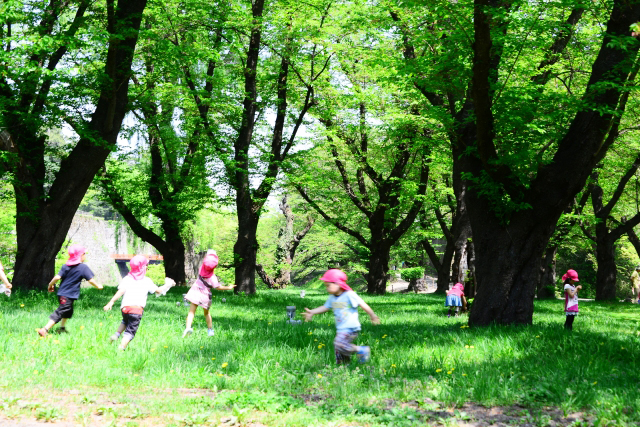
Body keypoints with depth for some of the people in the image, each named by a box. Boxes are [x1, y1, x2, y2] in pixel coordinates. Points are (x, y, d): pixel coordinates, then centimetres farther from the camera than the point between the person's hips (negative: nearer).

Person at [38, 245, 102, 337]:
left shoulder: (66, 266, 4)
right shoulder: (83, 267, -10)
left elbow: (57, 277, -3)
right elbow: (90, 280, -9)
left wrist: (51, 285, 13)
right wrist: (98, 286, 8)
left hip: (61, 293, 7)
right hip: (69, 296, -7)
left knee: (68, 311, 28)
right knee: (59, 313, -7)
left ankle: (62, 328, 36)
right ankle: (45, 329, -15)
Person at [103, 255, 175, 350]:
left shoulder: (127, 279, 7)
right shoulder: (147, 281, 5)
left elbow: (120, 292, -5)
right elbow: (158, 291, 10)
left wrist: (111, 302, -7)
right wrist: (168, 285, 26)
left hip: (125, 307, 3)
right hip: (138, 308, -3)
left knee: (125, 321, 34)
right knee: (130, 331, -1)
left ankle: (116, 334, 17)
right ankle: (121, 348, -14)